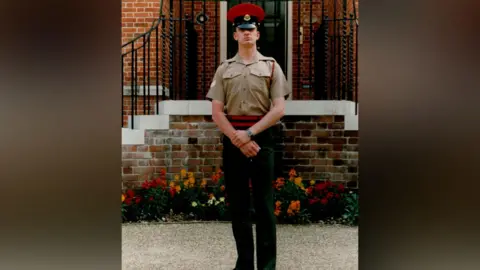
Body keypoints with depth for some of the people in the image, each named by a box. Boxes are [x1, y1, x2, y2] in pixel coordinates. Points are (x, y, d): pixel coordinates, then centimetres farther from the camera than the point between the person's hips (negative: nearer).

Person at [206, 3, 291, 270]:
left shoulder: (271, 66, 4)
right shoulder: (224, 69, 8)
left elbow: (279, 109, -5)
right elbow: (217, 112, 1)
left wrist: (250, 133, -13)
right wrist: (238, 139, -11)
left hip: (262, 138, -2)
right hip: (232, 141, 2)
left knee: (264, 205, 0)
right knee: (237, 205, 6)